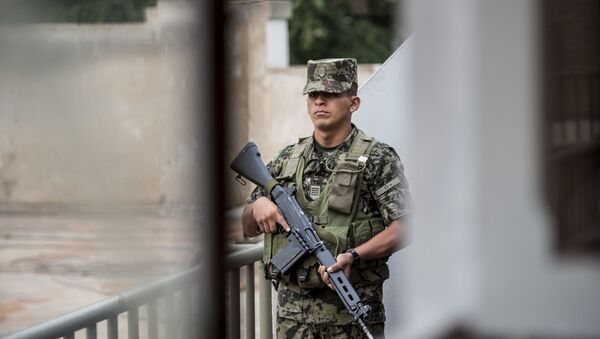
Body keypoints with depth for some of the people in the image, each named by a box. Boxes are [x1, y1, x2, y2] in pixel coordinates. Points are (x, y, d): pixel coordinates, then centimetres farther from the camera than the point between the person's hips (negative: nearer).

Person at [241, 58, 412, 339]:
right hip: (293, 310, 4)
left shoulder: (377, 159, -1)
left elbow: (402, 229, -9)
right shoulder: (287, 159, 13)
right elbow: (248, 229, 19)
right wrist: (257, 207, -4)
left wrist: (353, 256, -23)